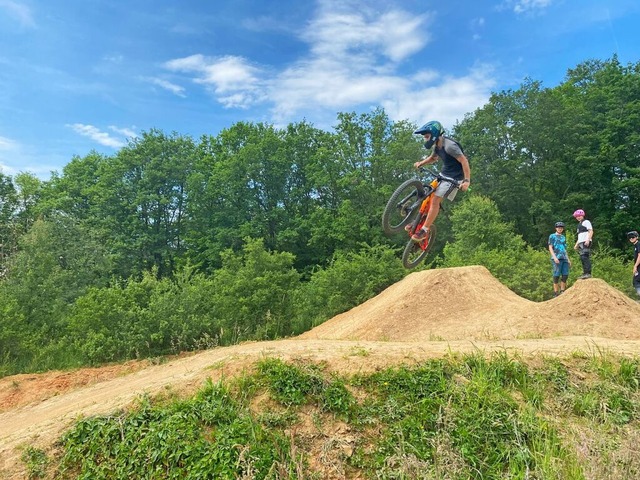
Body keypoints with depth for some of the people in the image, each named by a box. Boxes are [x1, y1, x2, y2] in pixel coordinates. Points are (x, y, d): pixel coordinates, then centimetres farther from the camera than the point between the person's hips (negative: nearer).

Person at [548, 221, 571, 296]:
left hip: (564, 259, 6)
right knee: (556, 276, -6)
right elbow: (550, 248, -3)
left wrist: (568, 259, 18)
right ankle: (556, 293, -3)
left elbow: (565, 249, 25)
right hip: (556, 259, -6)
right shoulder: (552, 236, 4)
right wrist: (554, 257, -15)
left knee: (565, 275, 1)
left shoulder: (563, 237, 21)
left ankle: (562, 291, 10)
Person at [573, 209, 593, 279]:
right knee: (582, 258, 5)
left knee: (585, 257, -18)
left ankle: (588, 273, -22)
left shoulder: (586, 222, 2)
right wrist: (576, 244, 23)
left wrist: (588, 240, -21)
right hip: (581, 243, 9)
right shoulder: (579, 224, 26)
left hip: (586, 242, -9)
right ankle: (584, 273, 7)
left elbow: (591, 231, -8)